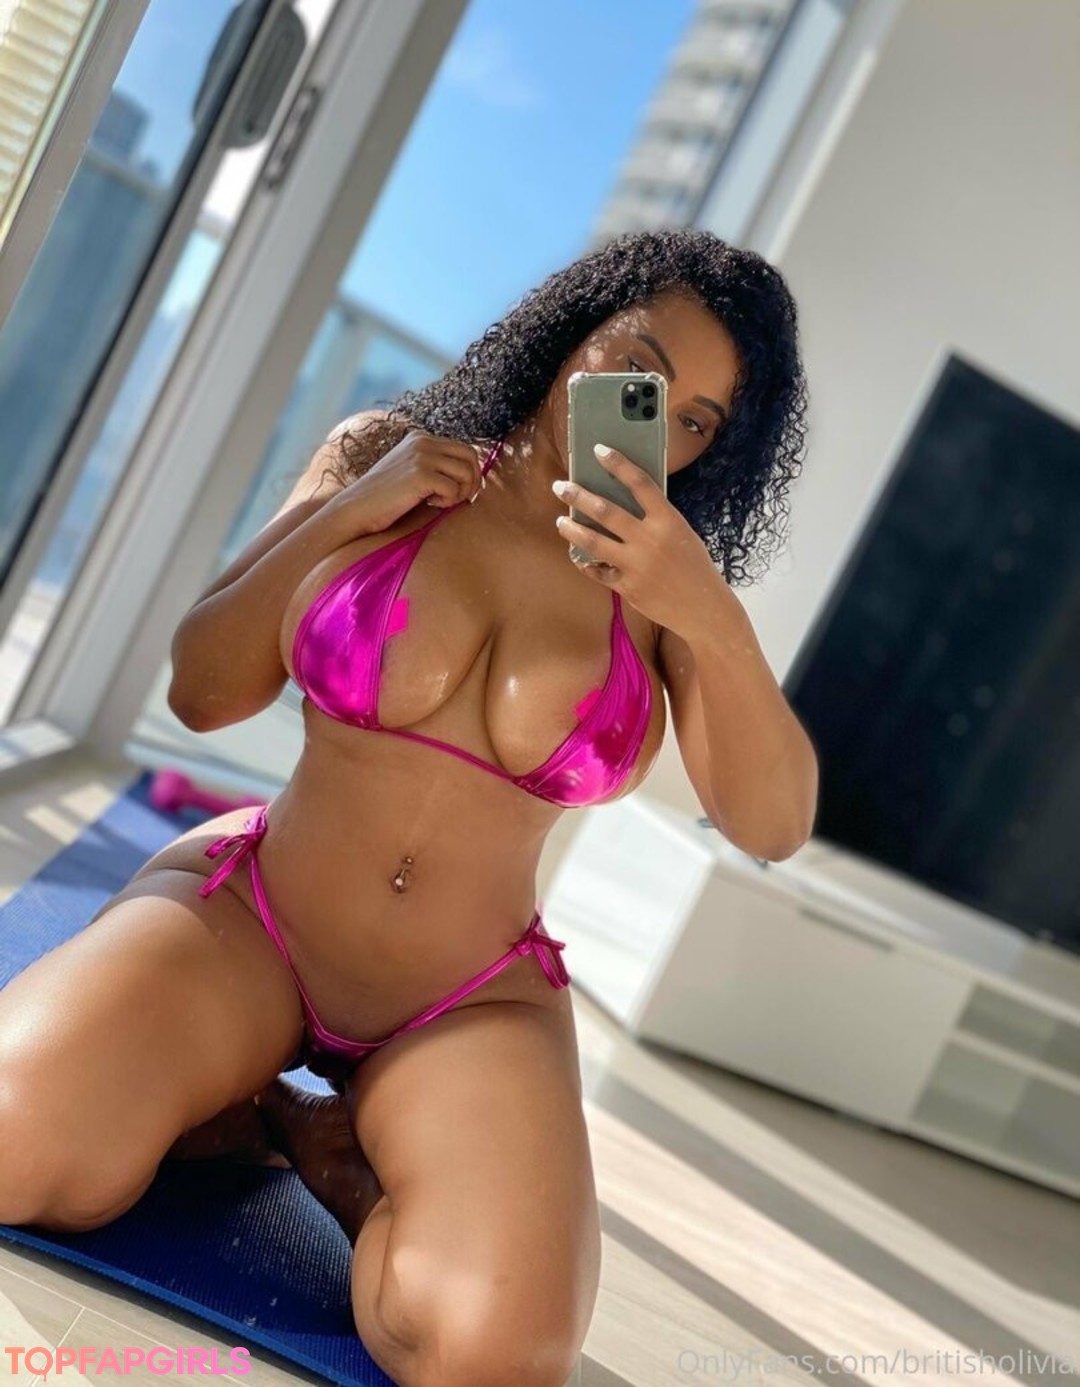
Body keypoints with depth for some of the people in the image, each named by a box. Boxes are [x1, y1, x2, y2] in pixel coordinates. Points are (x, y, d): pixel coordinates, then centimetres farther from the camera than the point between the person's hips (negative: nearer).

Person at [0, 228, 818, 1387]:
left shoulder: (663, 582, -2)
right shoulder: (384, 458, -1)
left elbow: (771, 826, -14)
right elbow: (200, 691, 0)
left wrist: (710, 615, -29)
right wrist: (348, 513, -12)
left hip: (474, 1005, 0)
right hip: (247, 912, 0)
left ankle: (329, 1141, 2)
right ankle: (246, 1114, 2)